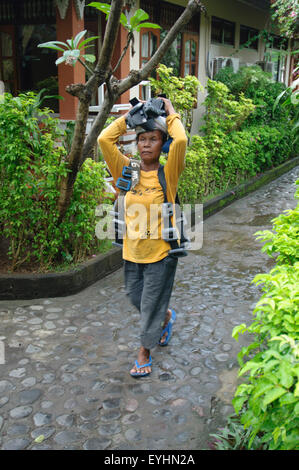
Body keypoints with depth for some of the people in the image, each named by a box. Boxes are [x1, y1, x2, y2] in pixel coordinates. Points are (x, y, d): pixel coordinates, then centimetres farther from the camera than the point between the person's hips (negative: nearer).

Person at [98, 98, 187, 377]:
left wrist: (171, 114, -10)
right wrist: (129, 115, -3)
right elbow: (104, 139, -10)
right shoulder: (127, 171, -1)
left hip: (161, 252, -4)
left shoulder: (168, 173, -10)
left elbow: (181, 140, -26)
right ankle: (167, 317, 53)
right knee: (136, 299, 22)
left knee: (151, 305, 9)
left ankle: (144, 353, 30)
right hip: (132, 251, 4)